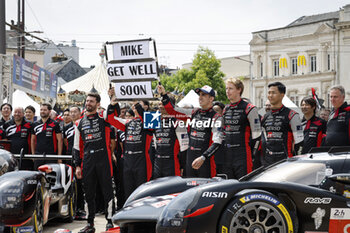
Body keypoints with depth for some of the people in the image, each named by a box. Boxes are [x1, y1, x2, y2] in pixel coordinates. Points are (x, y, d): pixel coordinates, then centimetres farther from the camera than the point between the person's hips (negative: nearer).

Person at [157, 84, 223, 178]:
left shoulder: (216, 117, -5)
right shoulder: (193, 113, 13)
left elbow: (216, 142, -15)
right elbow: (173, 111, 16)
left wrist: (203, 157, -25)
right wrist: (164, 95, 4)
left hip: (206, 161, -6)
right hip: (190, 159, 6)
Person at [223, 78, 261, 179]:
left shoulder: (249, 109, -5)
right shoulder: (225, 109, 16)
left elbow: (256, 134, -6)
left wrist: (252, 155, -7)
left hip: (243, 155, -7)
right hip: (228, 155, 7)